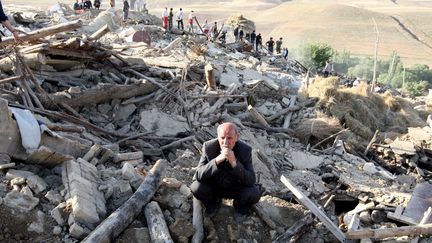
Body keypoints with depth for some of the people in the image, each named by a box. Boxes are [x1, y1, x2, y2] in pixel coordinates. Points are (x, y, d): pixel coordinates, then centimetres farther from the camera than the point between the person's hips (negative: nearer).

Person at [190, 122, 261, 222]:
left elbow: (251, 181, -25)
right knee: (196, 188, -28)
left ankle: (240, 208, 8)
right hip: (213, 187, 1)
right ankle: (213, 204, 7)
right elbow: (199, 176, -26)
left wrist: (234, 162, -40)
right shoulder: (208, 147, -21)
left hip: (236, 188, -1)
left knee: (254, 194, -29)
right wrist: (217, 160, -41)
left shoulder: (245, 150, -21)